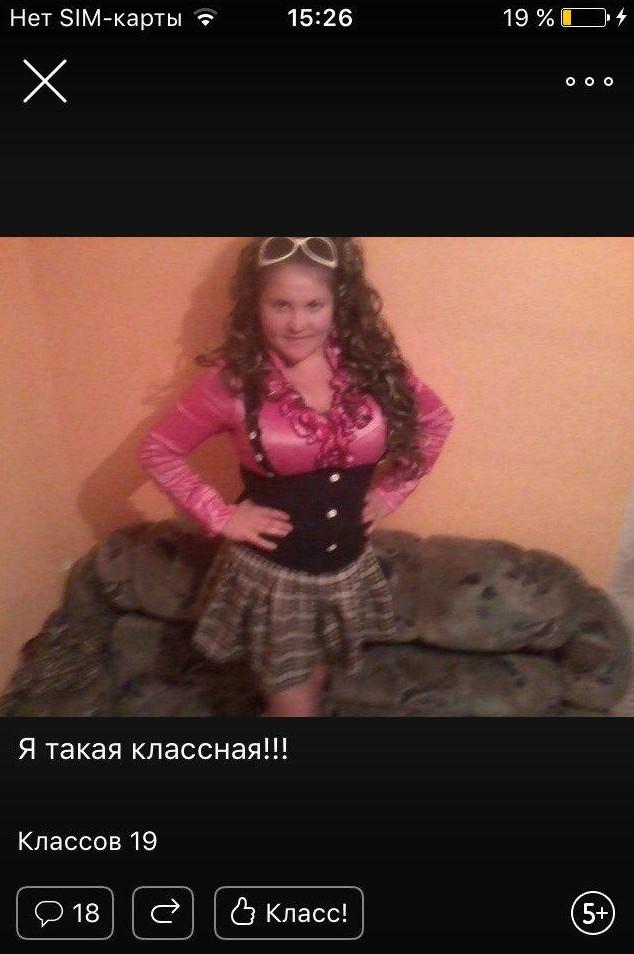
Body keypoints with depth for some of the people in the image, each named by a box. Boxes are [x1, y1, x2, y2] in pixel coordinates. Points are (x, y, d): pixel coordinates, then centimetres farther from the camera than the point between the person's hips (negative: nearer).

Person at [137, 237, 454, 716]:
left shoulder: (373, 367, -8)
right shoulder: (232, 381, -15)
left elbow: (437, 421, 8)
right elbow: (157, 451, -5)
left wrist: (390, 491, 3)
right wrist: (220, 516, -10)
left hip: (348, 570, 3)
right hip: (270, 574, -3)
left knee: (314, 688, 24)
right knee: (292, 703, 10)